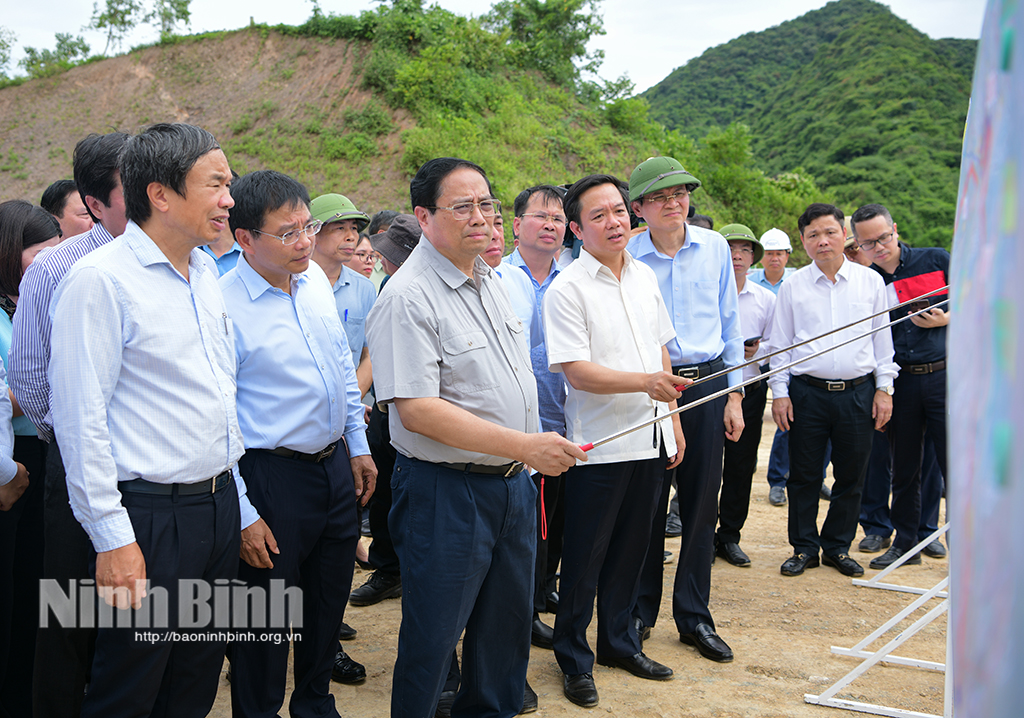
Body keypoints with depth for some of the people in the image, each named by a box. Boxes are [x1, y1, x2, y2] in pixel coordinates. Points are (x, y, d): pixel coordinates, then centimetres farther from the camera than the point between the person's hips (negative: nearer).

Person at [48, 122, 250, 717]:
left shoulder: (206, 277, 11)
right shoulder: (101, 280, -12)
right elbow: (81, 417, -15)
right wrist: (113, 538, -16)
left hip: (220, 507, 7)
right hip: (151, 517, -7)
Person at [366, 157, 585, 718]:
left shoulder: (490, 281, 10)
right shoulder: (408, 297, -19)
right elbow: (417, 410, -26)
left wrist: (534, 456, 18)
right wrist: (525, 446, -27)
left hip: (513, 483, 8)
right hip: (446, 493, -8)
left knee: (507, 622, 20)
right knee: (432, 636, 5)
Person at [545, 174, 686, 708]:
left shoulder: (644, 277, 9)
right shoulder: (567, 290, -12)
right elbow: (576, 371, -18)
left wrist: (673, 419, 15)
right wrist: (645, 381, -27)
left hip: (650, 440, 6)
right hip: (599, 444, -6)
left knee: (631, 548, 17)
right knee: (585, 557, 4)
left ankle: (619, 642, 34)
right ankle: (574, 659, 20)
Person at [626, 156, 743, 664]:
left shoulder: (714, 247, 5)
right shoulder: (625, 257, -3)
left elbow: (729, 322, 10)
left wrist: (734, 395, 8)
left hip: (707, 384, 2)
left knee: (701, 504, 6)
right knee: (646, 504, 4)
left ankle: (694, 617, 19)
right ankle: (639, 612, 21)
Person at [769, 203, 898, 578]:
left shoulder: (870, 281, 5)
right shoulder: (792, 286, 4)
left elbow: (883, 338, 9)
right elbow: (780, 343, 7)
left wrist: (884, 389, 5)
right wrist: (779, 392, 0)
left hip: (857, 392, 1)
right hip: (807, 392, -1)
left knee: (851, 476, 7)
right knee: (803, 476, 4)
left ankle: (837, 547, 23)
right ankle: (804, 547, 19)